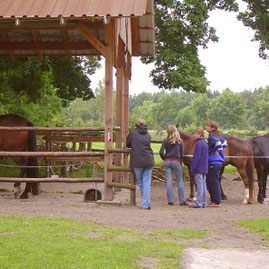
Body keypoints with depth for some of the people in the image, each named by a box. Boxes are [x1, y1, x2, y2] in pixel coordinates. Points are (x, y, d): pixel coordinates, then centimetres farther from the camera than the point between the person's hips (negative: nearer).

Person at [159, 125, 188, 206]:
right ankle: (182, 200, 6)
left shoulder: (165, 141, -1)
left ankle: (170, 200, 4)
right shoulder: (180, 141, 0)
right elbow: (182, 154, 2)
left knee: (169, 181, 4)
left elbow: (161, 153, -6)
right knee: (180, 181, 6)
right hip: (176, 162, -1)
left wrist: (165, 159, 10)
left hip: (167, 162, 1)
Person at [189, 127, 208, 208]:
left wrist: (192, 168, -14)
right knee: (203, 185, 11)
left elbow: (196, 157, -17)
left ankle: (198, 203, -4)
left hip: (199, 168, -9)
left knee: (200, 185, -7)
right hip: (204, 168, 9)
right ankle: (204, 203, 14)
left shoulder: (198, 144, -15)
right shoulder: (205, 143, 13)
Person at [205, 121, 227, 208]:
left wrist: (213, 151, -18)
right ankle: (213, 200, 23)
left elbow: (218, 143, -33)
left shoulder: (211, 137, -15)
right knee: (209, 182, 16)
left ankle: (217, 202, 4)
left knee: (214, 182, -3)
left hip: (214, 162, -10)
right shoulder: (216, 136, 13)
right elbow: (224, 143, 24)